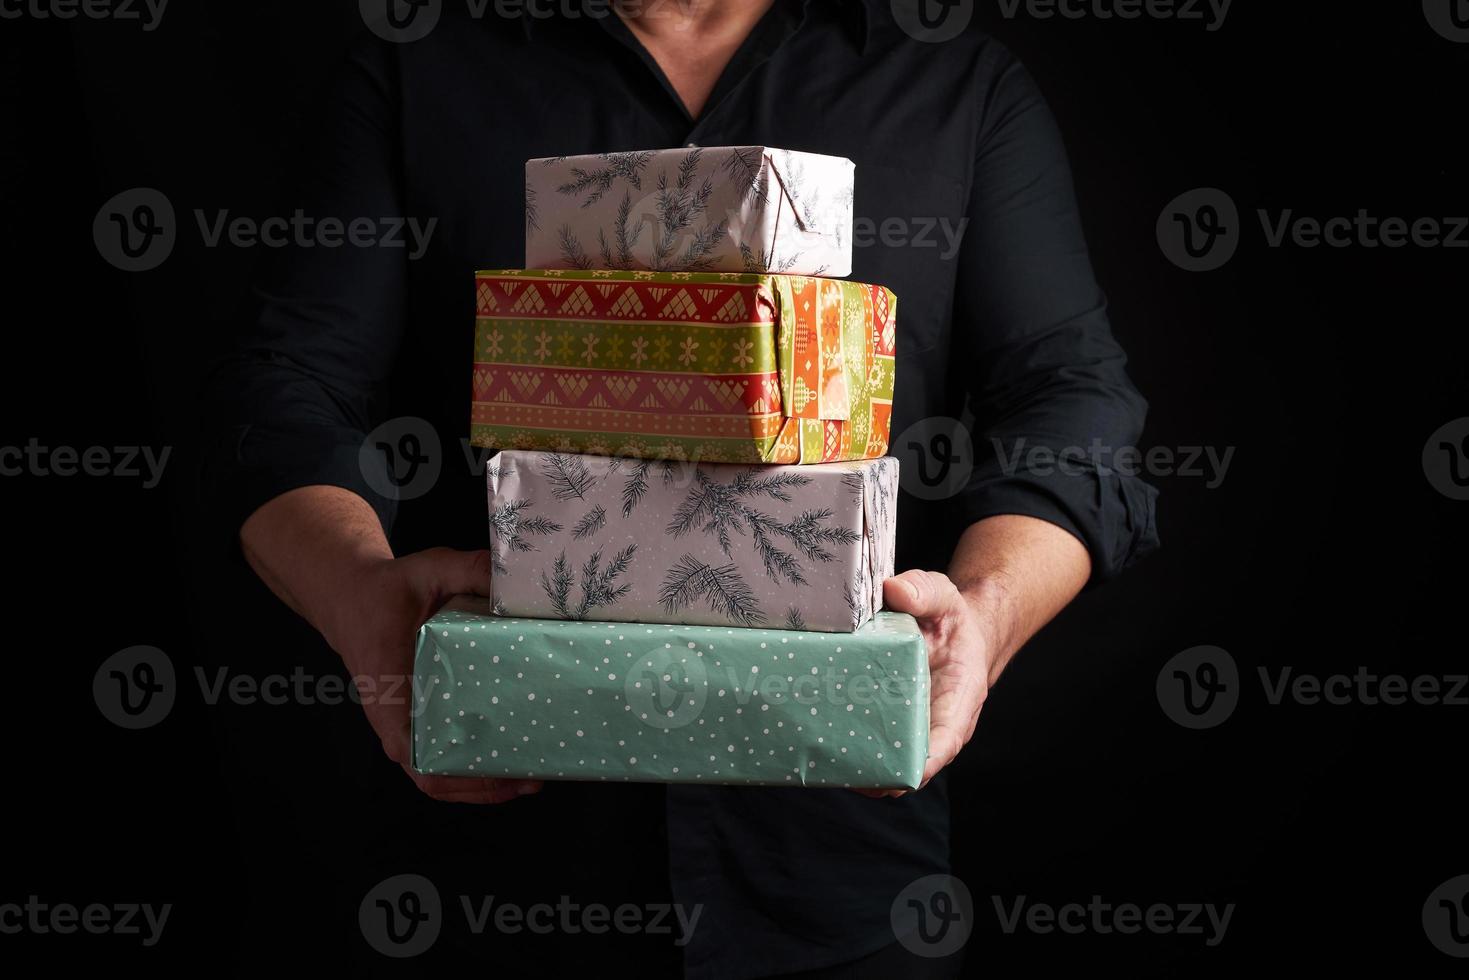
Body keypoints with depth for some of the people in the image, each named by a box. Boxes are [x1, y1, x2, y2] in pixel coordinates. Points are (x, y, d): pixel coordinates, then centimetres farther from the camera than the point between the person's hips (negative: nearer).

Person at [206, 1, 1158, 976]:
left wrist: (985, 609, -21)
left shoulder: (969, 87, 9)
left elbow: (1072, 396, 0)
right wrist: (365, 596, -20)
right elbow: (294, 386, 0)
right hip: (494, 810, 1)